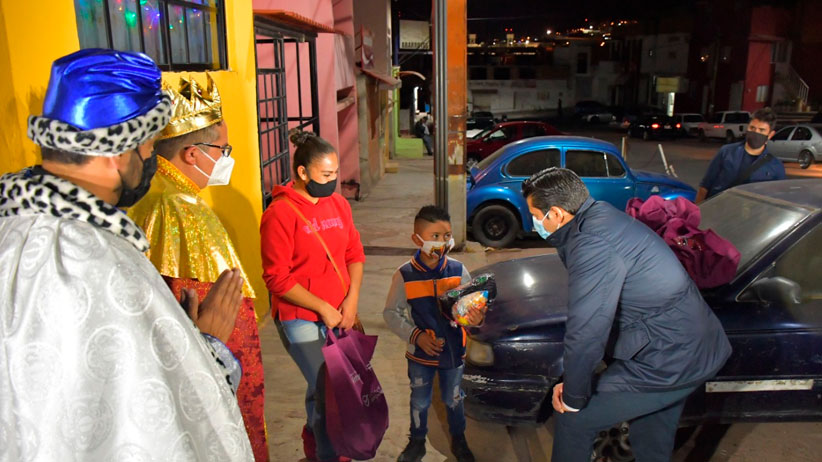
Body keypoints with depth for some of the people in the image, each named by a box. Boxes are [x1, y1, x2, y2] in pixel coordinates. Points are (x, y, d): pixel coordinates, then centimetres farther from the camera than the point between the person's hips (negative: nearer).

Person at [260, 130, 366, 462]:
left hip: (337, 316, 6)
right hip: (301, 320, -6)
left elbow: (355, 254, 10)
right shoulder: (280, 213, -14)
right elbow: (277, 279, -14)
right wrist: (324, 309, -12)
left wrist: (351, 300, -3)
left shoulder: (338, 204, 5)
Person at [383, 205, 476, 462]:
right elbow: (391, 313, -9)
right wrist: (415, 335, -21)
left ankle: (458, 440, 46)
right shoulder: (405, 275, -16)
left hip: (454, 351, 1)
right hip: (420, 353, -1)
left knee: (453, 399, 21)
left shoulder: (458, 271, -10)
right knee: (420, 402, 18)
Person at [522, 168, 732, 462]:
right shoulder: (601, 216, 5)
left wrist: (574, 396, -11)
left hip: (668, 361, -10)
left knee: (573, 417, 2)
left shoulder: (593, 245, -27)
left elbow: (585, 333, -28)